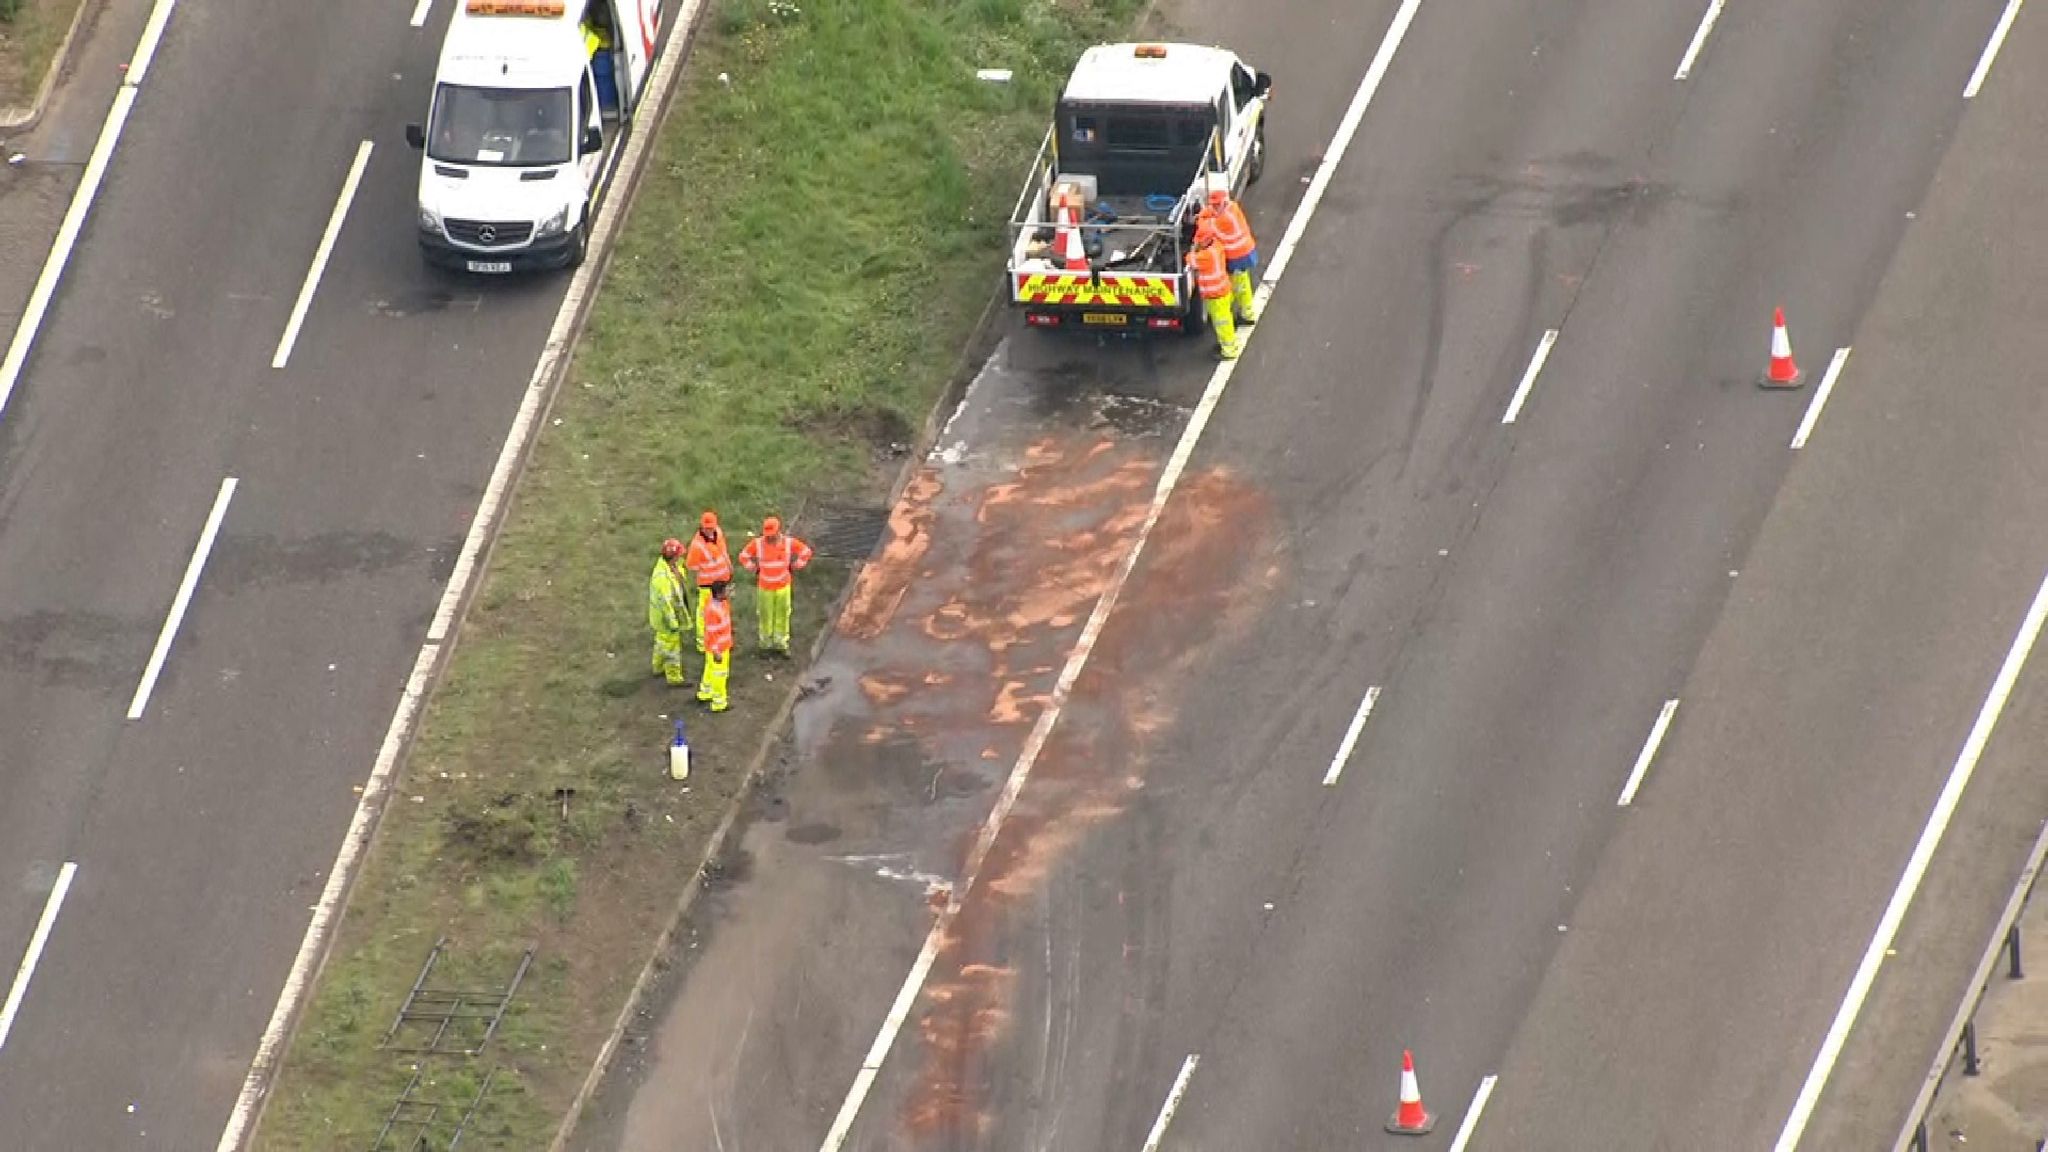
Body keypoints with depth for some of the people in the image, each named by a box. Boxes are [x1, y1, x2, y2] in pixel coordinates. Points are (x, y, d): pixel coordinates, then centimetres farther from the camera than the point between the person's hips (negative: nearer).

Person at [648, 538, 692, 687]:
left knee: (662, 642, 28)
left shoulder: (669, 565, -5)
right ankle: (674, 679, 17)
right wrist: (673, 623, -23)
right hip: (666, 617, -10)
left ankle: (659, 668, 47)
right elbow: (665, 602, -30)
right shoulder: (662, 576, -35)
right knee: (671, 646, 5)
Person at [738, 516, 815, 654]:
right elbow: (743, 556, 2)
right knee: (765, 616, 6)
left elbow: (806, 551, 3)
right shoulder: (757, 543, -13)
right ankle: (766, 643, 19)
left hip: (783, 586, 0)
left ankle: (782, 643, 18)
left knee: (782, 616, 7)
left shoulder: (788, 542, -12)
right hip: (764, 587, 0)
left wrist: (795, 567, 1)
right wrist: (753, 569, -1)